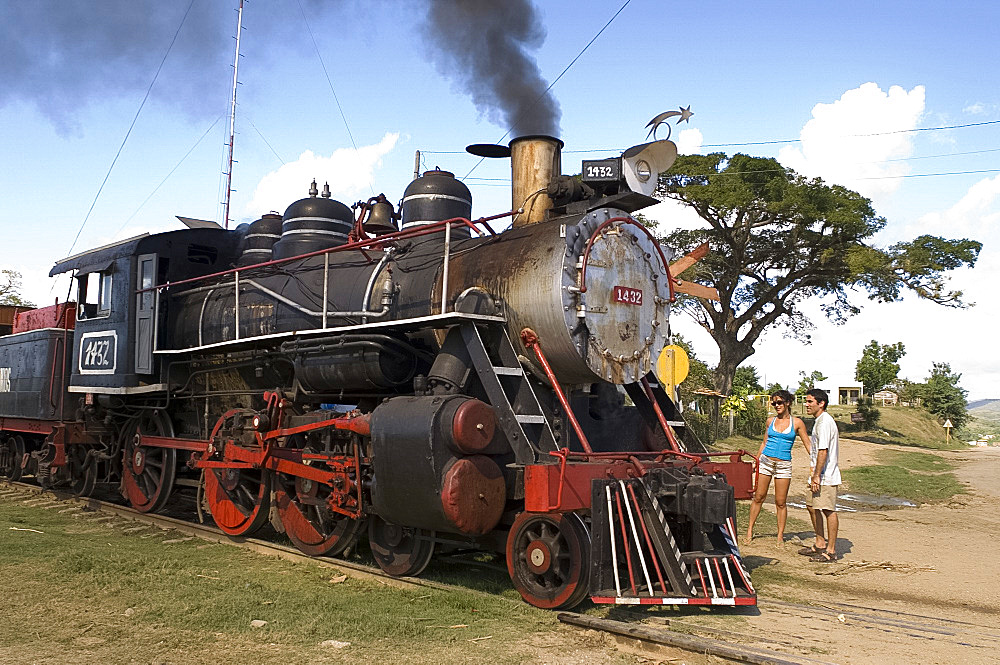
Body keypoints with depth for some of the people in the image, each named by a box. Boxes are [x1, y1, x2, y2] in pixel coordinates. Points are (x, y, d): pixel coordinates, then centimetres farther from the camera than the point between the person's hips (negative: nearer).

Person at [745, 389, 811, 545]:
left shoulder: (797, 423, 1)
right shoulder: (771, 421, 8)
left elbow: (808, 445, 2)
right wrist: (756, 461, 15)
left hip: (784, 465, -2)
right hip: (765, 461, 2)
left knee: (780, 502, 2)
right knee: (758, 497, 5)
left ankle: (780, 535, 12)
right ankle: (750, 530, 15)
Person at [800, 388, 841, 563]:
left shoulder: (824, 422, -17)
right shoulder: (820, 421, 16)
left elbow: (823, 451, -22)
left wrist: (817, 475, -22)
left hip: (826, 476, -11)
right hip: (820, 475, 11)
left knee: (828, 510, -6)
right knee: (812, 506, 17)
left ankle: (831, 551, 0)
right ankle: (820, 544, 27)